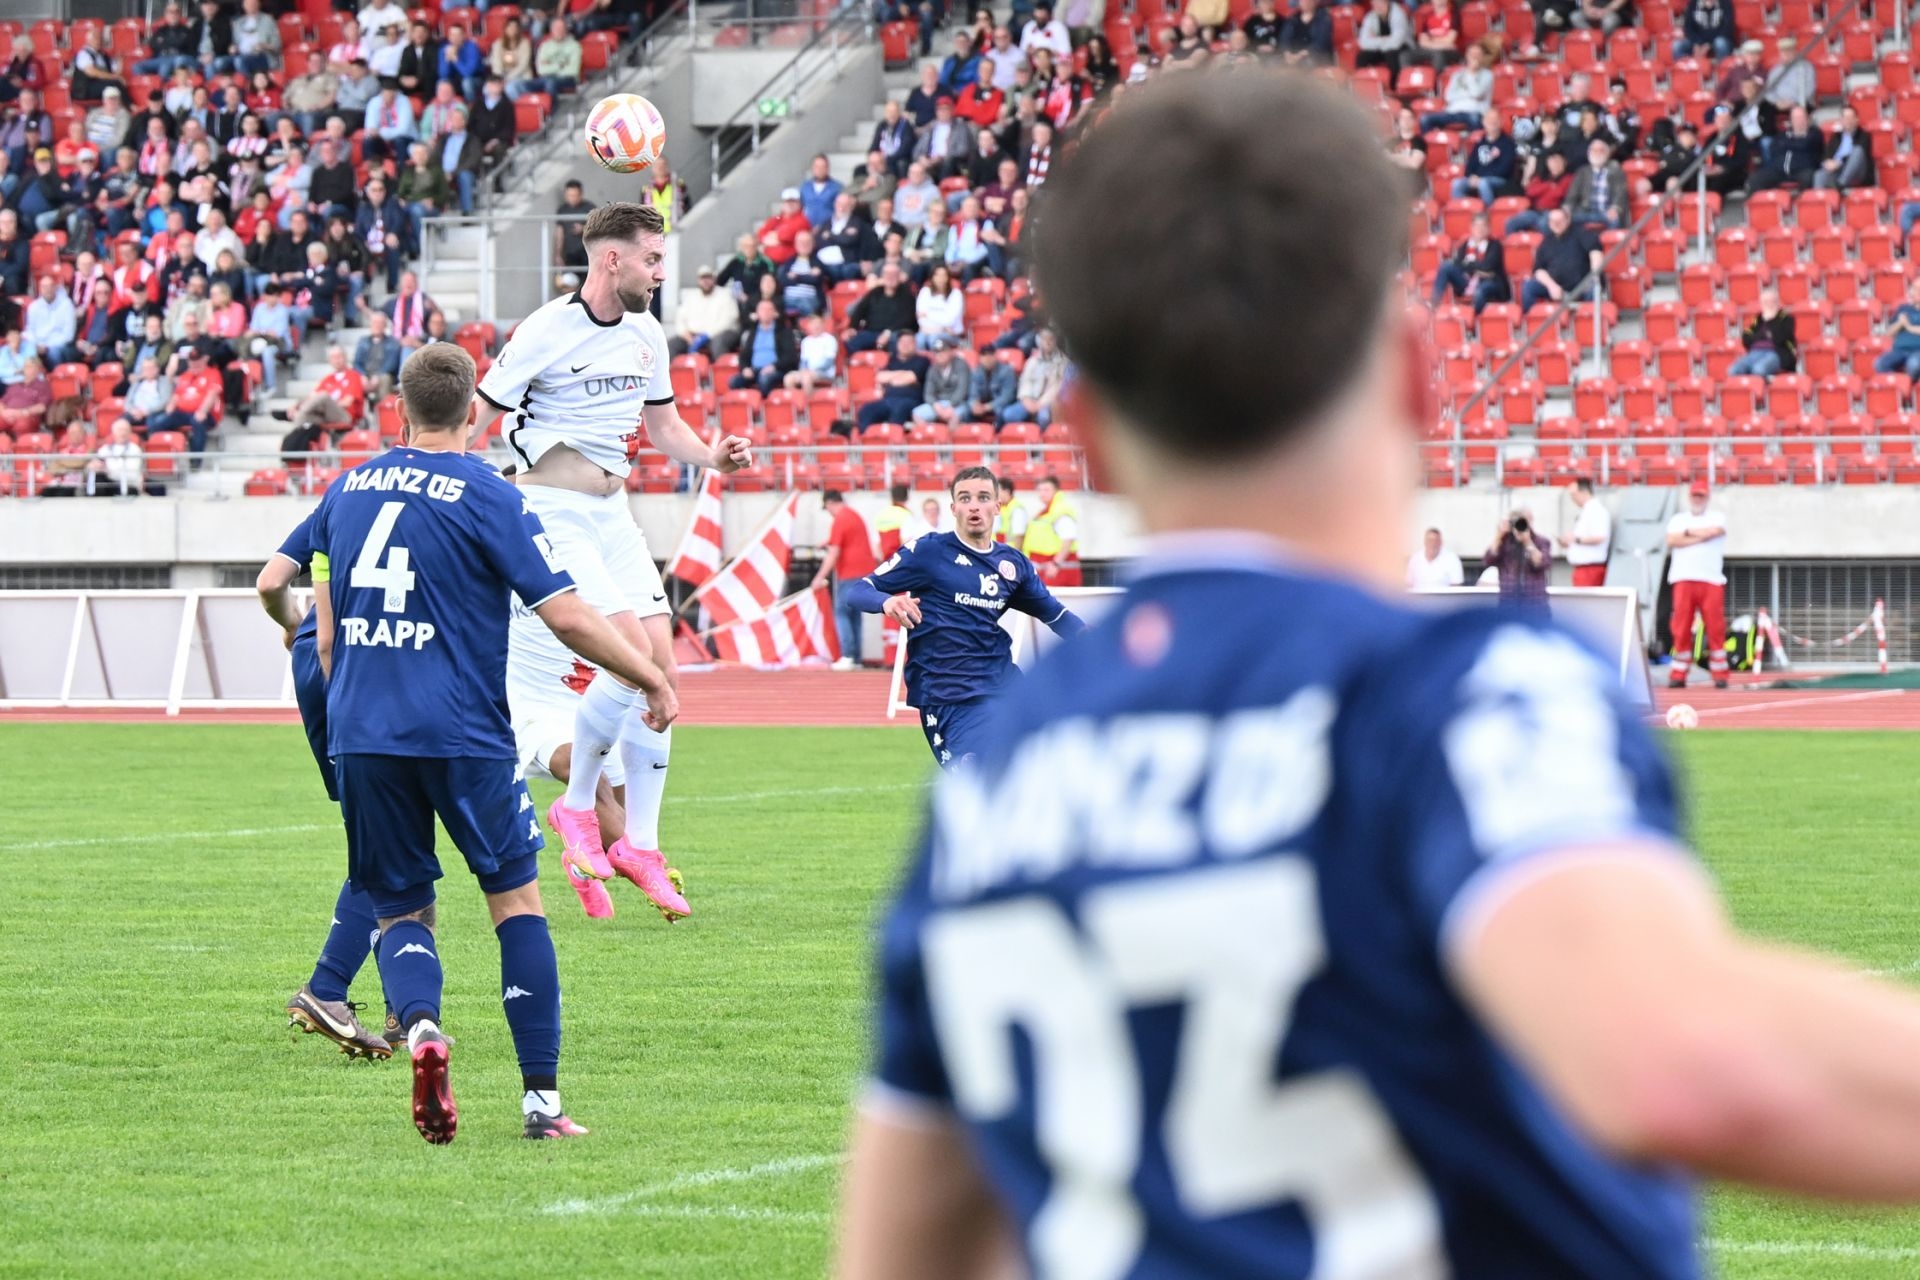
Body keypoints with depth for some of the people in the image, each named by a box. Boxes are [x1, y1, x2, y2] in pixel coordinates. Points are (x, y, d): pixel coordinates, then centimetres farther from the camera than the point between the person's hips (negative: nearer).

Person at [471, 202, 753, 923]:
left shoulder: (646, 336, 10)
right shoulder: (547, 332, -13)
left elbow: (664, 428, 20)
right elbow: (474, 422, -9)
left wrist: (713, 455, 0)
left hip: (612, 513, 8)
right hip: (554, 511, -8)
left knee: (662, 672, 0)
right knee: (632, 656, -21)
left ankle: (639, 844, 9)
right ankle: (576, 804, -1)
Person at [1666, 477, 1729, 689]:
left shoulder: (1717, 518, 12)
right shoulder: (1678, 519, 17)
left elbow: (1713, 531, -10)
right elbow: (1671, 540, -2)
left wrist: (1687, 533, 2)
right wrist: (1700, 536, -5)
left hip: (1711, 582, -1)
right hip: (1683, 581, 1)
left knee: (1715, 628, -5)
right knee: (1681, 629, -2)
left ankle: (1720, 676, -1)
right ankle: (1678, 675, 1)